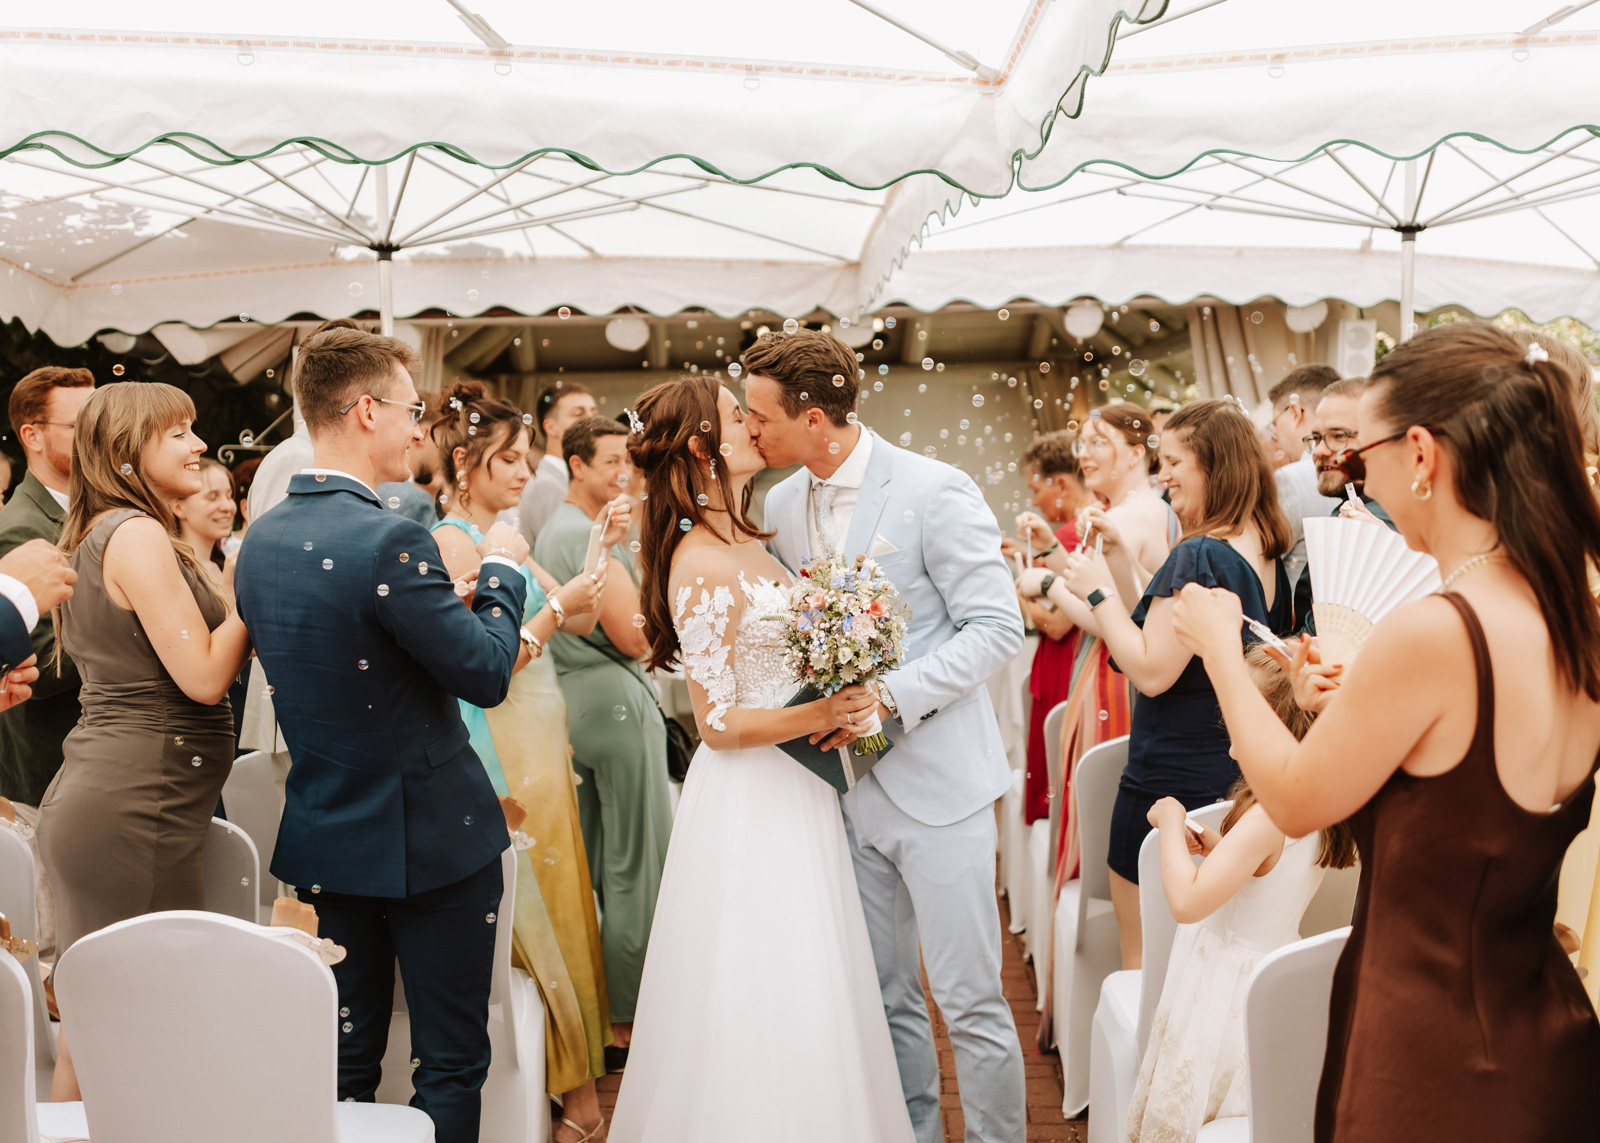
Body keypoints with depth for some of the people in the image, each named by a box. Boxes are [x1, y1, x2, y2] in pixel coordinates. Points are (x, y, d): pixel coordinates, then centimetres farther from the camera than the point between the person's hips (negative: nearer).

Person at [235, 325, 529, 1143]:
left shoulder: (261, 539, 2)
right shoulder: (391, 541, -23)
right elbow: (488, 676, -17)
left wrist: (461, 618, 13)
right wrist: (501, 569, -1)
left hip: (323, 834, 7)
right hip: (431, 834, -7)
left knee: (345, 1062, 18)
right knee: (451, 1064, 8)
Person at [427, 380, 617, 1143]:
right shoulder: (452, 541, -13)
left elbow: (582, 622, 13)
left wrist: (602, 550, 1)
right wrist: (554, 607, -20)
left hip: (540, 741, 9)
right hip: (506, 749, -9)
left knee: (561, 900, 14)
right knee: (541, 911, 0)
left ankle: (575, 1071, 27)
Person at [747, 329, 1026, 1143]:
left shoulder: (935, 491, -13)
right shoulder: (781, 506, 6)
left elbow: (998, 628, -14)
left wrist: (889, 697, -22)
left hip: (935, 781, -6)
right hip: (845, 782, 6)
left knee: (969, 1002, 2)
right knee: (886, 1000, 16)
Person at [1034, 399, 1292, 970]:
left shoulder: (1200, 556, -21)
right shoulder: (1266, 552, 7)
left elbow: (1153, 671, -21)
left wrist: (1100, 592, -12)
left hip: (1174, 783, -9)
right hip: (1236, 780, 9)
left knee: (1144, 960, 5)